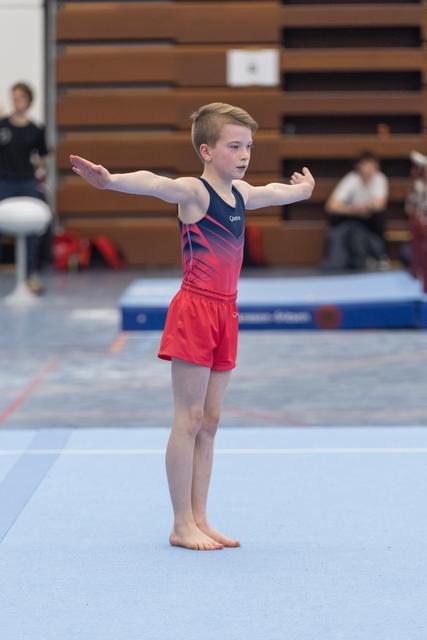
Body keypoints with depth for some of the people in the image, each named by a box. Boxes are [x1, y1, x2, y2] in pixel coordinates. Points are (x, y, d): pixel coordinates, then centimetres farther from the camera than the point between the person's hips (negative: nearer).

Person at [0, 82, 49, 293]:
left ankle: (32, 276, 10)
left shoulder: (35, 130, 1)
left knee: (30, 231, 4)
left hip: (27, 184, 1)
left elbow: (42, 157, 12)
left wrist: (41, 169, -4)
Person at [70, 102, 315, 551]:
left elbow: (277, 192, 36)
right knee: (189, 419, -3)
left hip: (224, 313, 8)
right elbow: (154, 184, -32)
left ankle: (199, 519, 15)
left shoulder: (241, 193, 13)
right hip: (194, 310, -8)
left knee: (210, 421, 10)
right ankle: (182, 525, 3)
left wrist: (303, 187, 57)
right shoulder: (193, 192, -11)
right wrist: (109, 180, -52)